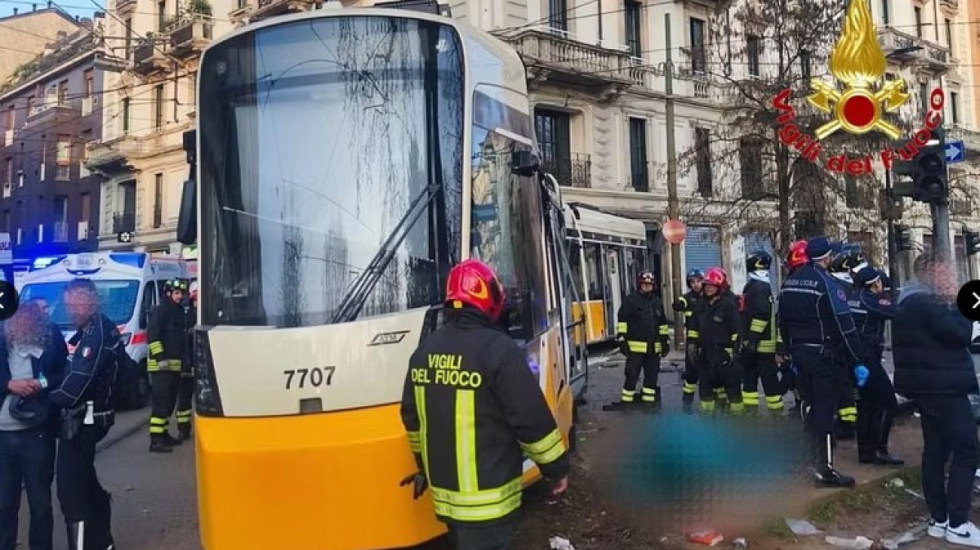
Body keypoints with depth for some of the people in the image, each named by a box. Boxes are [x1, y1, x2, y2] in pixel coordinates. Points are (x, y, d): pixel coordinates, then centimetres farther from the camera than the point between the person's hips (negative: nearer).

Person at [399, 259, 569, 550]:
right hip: (487, 496, -7)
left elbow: (412, 417, 13)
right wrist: (557, 467, -1)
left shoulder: (424, 351, 4)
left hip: (444, 490, 7)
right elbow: (533, 420, -16)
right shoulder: (498, 349, -18)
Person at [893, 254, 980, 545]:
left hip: (928, 385, 11)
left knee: (935, 449, 11)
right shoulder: (927, 303, -17)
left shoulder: (911, 303, 16)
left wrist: (952, 304, 7)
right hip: (943, 385, -11)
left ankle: (938, 519, 16)